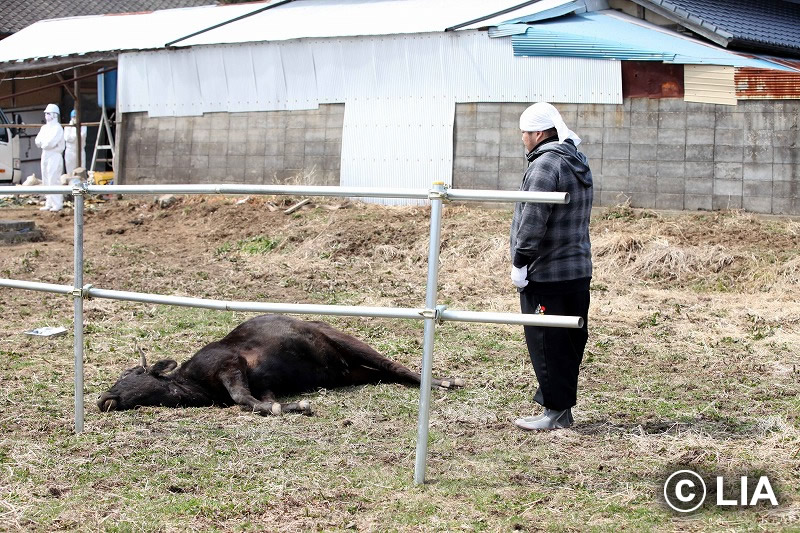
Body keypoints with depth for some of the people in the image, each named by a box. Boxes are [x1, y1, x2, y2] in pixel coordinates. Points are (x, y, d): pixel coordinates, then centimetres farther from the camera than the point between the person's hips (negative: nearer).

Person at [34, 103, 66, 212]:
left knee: (54, 180, -11)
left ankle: (57, 204, -10)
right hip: (45, 155, 9)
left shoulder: (57, 128, -10)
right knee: (46, 180, 10)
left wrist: (42, 142, -2)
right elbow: (37, 141, 7)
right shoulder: (44, 127, 15)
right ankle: (49, 204, 16)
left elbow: (51, 142, -20)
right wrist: (45, 142, -10)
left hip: (54, 156, -9)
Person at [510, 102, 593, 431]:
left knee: (547, 344, -3)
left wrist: (520, 263, -15)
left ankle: (555, 412, 1)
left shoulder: (545, 164, -15)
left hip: (545, 274, -10)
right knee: (571, 340, 12)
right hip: (579, 271, 10)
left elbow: (533, 221, -22)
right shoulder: (578, 164, 16)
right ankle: (563, 407, 20)